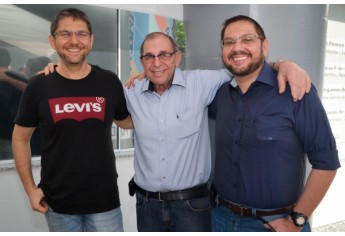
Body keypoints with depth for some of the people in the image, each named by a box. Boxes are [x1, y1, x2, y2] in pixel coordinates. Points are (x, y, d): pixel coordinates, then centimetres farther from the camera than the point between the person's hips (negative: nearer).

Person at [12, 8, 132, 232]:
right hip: (57, 201, 1)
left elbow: (125, 121, 11)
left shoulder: (109, 82, -5)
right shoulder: (39, 86, -6)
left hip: (104, 199, 0)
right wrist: (31, 188, 0)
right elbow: (21, 138, 4)